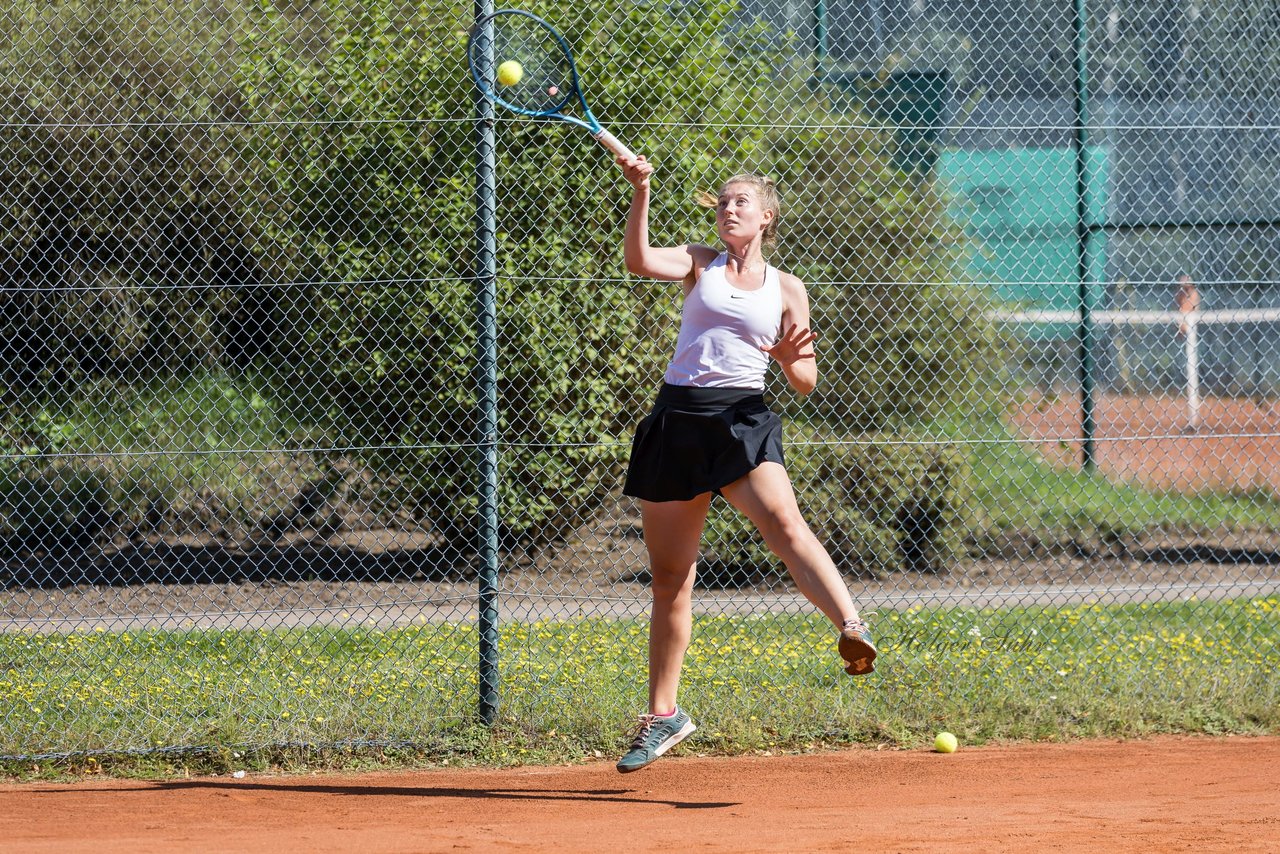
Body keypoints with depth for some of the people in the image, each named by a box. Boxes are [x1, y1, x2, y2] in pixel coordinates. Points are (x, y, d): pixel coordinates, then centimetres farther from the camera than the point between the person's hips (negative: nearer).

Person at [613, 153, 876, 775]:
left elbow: (805, 383, 10)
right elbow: (639, 261, -7)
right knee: (669, 579, 7)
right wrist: (640, 192, -19)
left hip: (742, 419, -2)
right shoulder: (700, 263, 13)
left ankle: (852, 629, -49)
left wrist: (791, 358, -13)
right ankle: (663, 716, 19)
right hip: (677, 418, 2)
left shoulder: (786, 290, 11)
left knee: (783, 523, -31)